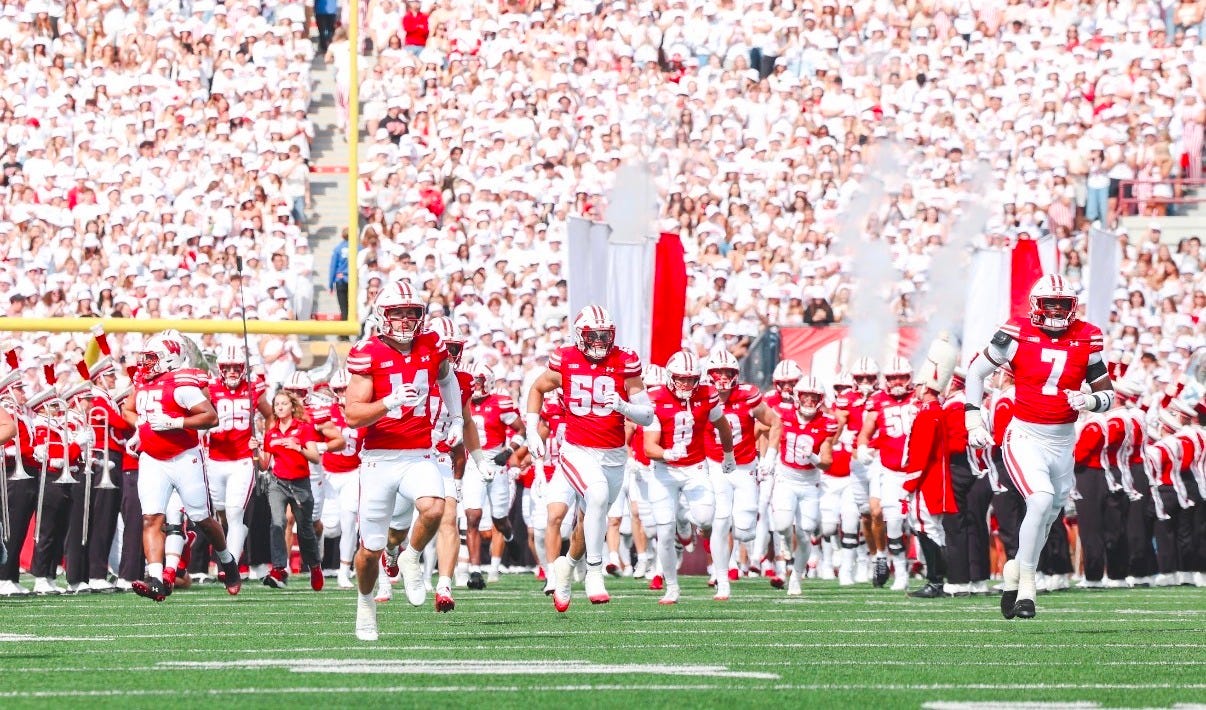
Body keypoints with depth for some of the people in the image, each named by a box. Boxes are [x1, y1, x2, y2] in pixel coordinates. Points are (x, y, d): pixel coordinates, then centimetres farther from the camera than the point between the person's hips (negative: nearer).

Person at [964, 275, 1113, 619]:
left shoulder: (1087, 339, 0)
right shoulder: (1017, 335, -8)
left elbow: (1107, 395, 7)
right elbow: (976, 371, 5)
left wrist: (1091, 401, -16)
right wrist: (974, 420, -1)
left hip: (1063, 441, 4)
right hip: (1025, 437, -4)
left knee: (1047, 516, 12)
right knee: (1042, 500, -24)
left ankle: (1014, 571, 36)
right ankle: (1026, 585, -13)